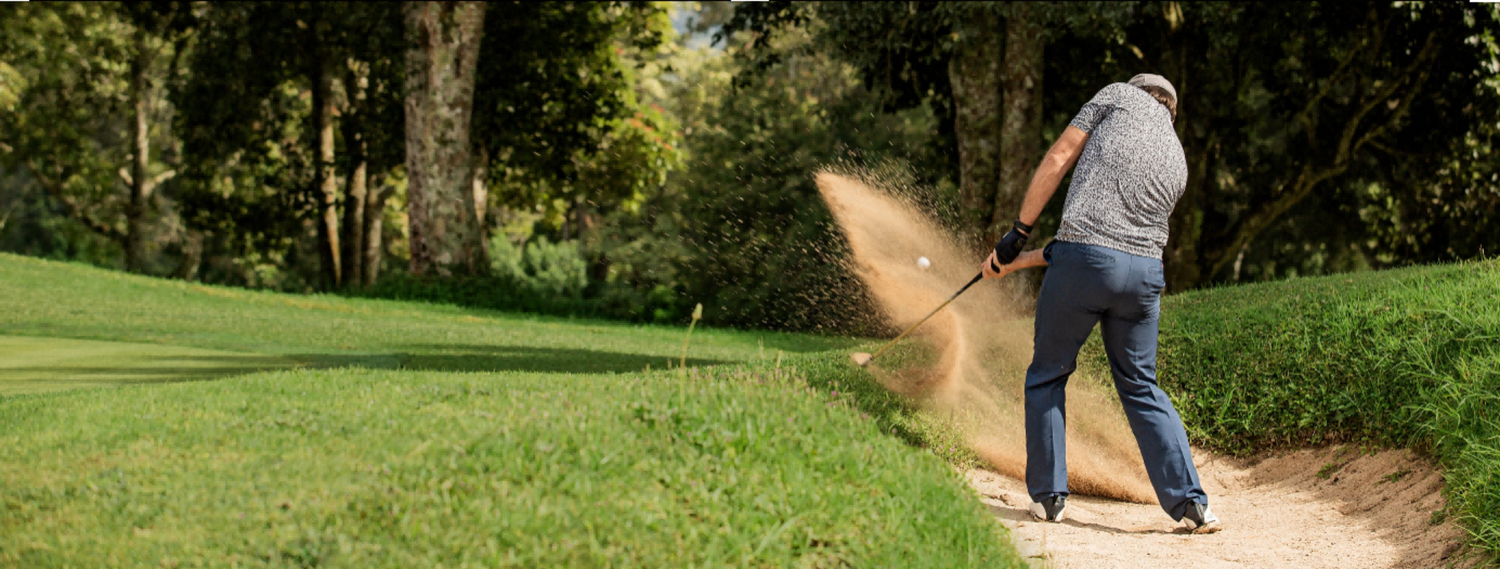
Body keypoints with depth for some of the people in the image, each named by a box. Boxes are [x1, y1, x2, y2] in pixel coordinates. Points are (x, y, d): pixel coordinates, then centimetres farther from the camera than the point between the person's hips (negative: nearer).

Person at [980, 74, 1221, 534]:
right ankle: (1192, 505, 7)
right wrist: (1021, 262, 23)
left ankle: (1048, 496, 13)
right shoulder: (1178, 165, 24)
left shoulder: (1121, 95, 11)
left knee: (1047, 375, 13)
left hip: (1083, 260, -4)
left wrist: (1018, 233, 6)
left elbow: (1058, 160, 1)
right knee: (1140, 387, 16)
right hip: (1145, 272, 4)